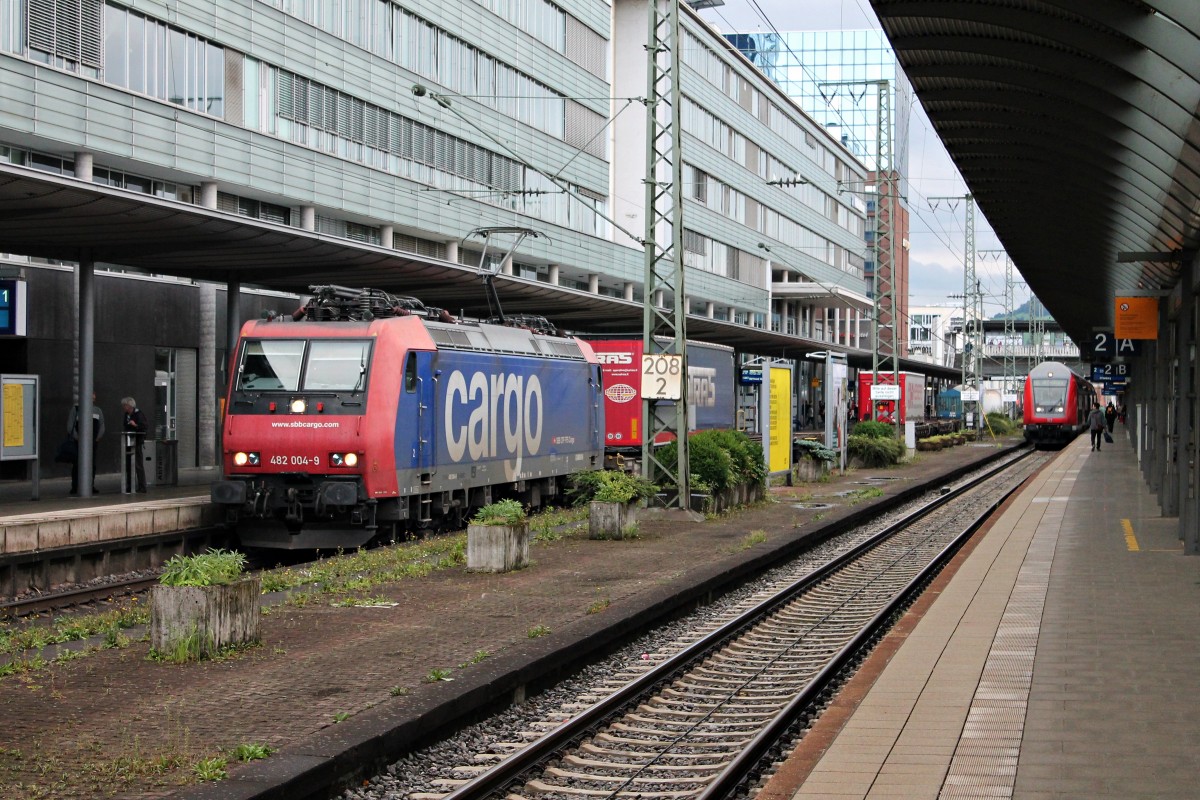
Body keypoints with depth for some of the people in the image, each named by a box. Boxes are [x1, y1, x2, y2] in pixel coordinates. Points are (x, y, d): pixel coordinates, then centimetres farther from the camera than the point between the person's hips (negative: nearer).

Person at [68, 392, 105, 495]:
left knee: (92, 464, 4)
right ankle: (74, 487, -2)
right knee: (76, 465, -4)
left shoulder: (98, 410, 15)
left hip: (93, 442, 4)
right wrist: (76, 437, -10)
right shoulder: (76, 409, 3)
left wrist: (98, 437, 1)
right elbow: (70, 425, -1)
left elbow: (102, 425, 16)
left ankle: (91, 486, 10)